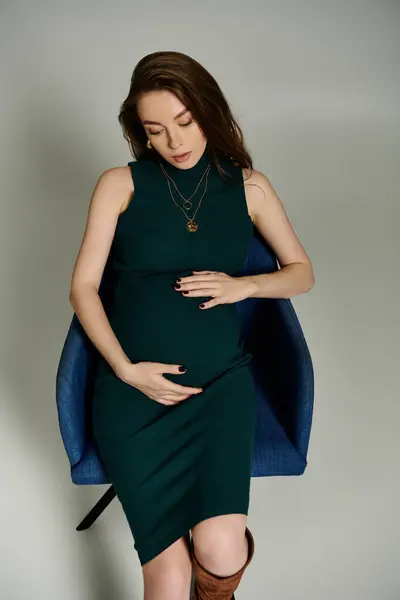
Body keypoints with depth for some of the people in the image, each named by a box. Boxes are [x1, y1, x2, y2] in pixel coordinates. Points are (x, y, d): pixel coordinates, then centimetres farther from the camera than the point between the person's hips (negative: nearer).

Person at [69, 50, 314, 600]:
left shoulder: (249, 186, 10)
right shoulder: (120, 185, 4)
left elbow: (302, 273, 17)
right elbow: (83, 287, 1)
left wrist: (244, 285, -4)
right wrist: (127, 369, -12)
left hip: (220, 379, 1)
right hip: (134, 386, -1)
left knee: (222, 554, -18)